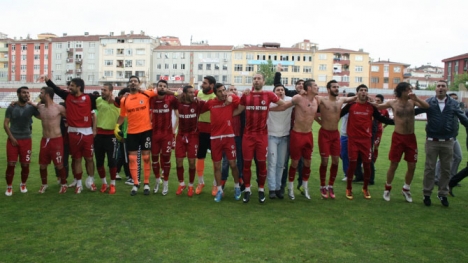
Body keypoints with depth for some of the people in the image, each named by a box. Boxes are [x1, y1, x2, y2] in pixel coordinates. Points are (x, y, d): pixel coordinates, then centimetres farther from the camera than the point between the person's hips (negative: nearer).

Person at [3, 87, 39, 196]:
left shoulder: (31, 107, 0)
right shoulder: (11, 107, -2)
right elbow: (5, 123, -1)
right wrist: (11, 137, -9)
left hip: (26, 140, 1)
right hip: (13, 139, -1)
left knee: (25, 164, 4)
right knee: (11, 164, -1)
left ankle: (23, 184, 26)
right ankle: (9, 187, 15)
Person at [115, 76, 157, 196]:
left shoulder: (146, 94, -3)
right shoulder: (124, 100, 4)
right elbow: (122, 115, 14)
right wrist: (117, 126, 2)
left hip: (146, 130, -2)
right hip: (131, 132, 2)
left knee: (146, 157, 6)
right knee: (132, 158, 4)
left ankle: (146, 184, 17)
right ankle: (135, 184, 17)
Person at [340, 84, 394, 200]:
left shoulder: (371, 107, 4)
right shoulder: (350, 105, -2)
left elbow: (381, 118, 9)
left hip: (366, 139, 2)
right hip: (353, 139, -2)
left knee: (367, 164, 6)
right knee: (352, 164, 0)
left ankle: (365, 188, 26)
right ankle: (349, 189, 16)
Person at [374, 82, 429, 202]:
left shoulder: (412, 101, 3)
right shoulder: (392, 103, -2)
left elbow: (427, 106, -9)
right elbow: (377, 106, 8)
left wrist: (416, 98, -19)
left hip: (411, 137, 3)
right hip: (398, 137, -3)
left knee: (412, 166, 6)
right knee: (393, 165, 3)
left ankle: (406, 189, 27)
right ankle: (387, 188, 22)